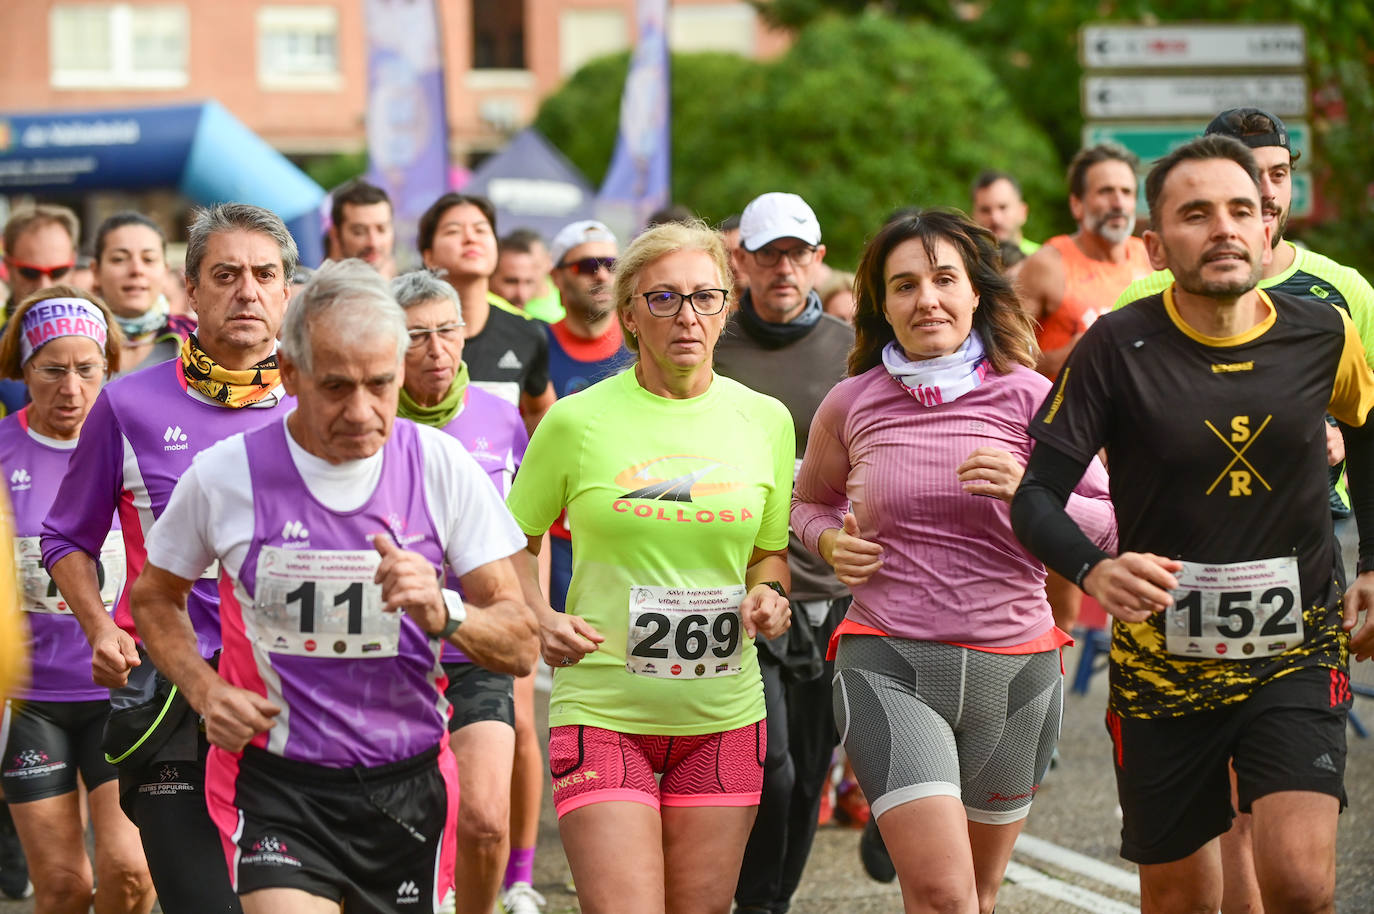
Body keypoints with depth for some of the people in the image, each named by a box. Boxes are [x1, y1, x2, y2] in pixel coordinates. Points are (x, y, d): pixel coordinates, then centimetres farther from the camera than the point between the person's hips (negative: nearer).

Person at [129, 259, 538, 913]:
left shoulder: (442, 468, -3)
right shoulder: (225, 474, -6)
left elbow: (520, 646, -2)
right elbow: (154, 597, 13)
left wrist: (444, 614, -23)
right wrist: (205, 691, -5)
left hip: (406, 783, 2)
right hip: (274, 786, -2)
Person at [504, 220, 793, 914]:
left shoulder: (765, 420, 5)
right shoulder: (577, 421, -4)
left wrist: (768, 594, -3)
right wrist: (538, 619, -10)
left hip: (724, 717, 3)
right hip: (601, 711, -3)